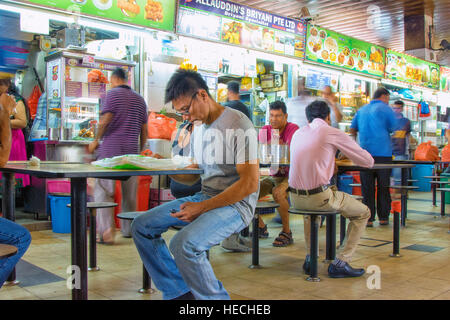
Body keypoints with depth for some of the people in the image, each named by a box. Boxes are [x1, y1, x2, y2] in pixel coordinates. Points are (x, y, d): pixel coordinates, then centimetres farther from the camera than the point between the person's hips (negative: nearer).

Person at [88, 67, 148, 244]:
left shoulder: (112, 94, 0)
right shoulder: (139, 99, 16)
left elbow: (105, 120, -11)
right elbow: (144, 130, 15)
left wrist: (96, 140, 3)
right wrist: (141, 151, 24)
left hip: (111, 150, -5)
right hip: (131, 152, 5)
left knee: (103, 191, -3)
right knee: (130, 193, 12)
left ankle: (107, 232, -13)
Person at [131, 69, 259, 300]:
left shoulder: (238, 124, -13)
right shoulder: (198, 129, 13)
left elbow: (250, 183, -19)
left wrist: (202, 207, -19)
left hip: (235, 204, -9)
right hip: (204, 198, 9)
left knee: (183, 244, -32)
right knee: (141, 227, 1)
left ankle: (215, 297, -6)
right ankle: (179, 292, 6)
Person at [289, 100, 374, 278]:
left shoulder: (297, 133, 12)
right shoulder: (333, 133, -3)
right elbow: (368, 162, 4)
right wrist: (347, 156, 23)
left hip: (295, 198, 6)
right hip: (319, 197, -6)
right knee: (363, 213, 15)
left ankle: (311, 259, 30)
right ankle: (340, 263, 8)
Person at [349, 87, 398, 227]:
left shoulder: (362, 109, 14)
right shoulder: (385, 109, 0)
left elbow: (352, 129, 15)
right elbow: (394, 129, -1)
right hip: (383, 153, -3)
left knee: (367, 188, 4)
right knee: (383, 187, 7)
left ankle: (368, 218, 3)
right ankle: (383, 217, 12)